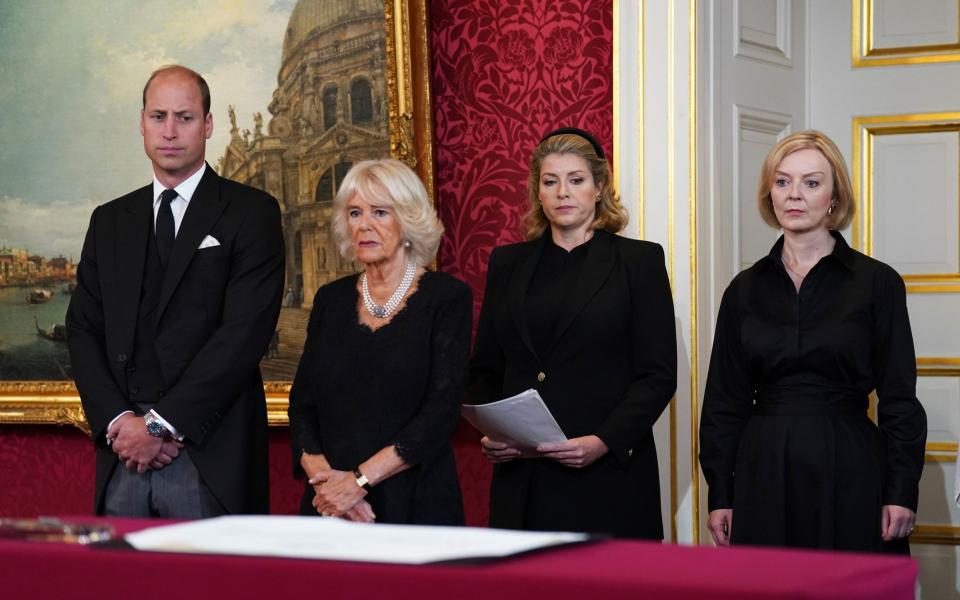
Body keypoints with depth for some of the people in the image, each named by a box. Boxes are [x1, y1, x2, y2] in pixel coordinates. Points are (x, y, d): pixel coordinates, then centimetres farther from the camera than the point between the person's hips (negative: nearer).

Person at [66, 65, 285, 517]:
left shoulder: (251, 213, 1)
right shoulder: (110, 221, 17)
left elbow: (245, 332, -8)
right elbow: (82, 329, 11)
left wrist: (161, 424, -12)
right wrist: (118, 420, -7)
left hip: (208, 457, -4)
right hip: (122, 457, 4)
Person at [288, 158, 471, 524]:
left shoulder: (446, 297, -4)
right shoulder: (331, 299, 9)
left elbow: (441, 412, -13)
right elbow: (302, 402, 5)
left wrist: (360, 479, -18)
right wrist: (320, 474, -14)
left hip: (414, 504, -3)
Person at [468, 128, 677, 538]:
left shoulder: (639, 260, 3)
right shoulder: (508, 264, 14)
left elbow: (659, 375, -3)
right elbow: (484, 370, 15)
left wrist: (604, 442, -16)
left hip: (608, 476, -3)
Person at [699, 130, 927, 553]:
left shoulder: (877, 283, 1)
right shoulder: (746, 289, 8)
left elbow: (899, 398, 0)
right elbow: (724, 400, 9)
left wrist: (902, 494, -7)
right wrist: (719, 495, 4)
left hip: (848, 471, -2)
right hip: (764, 473, 2)